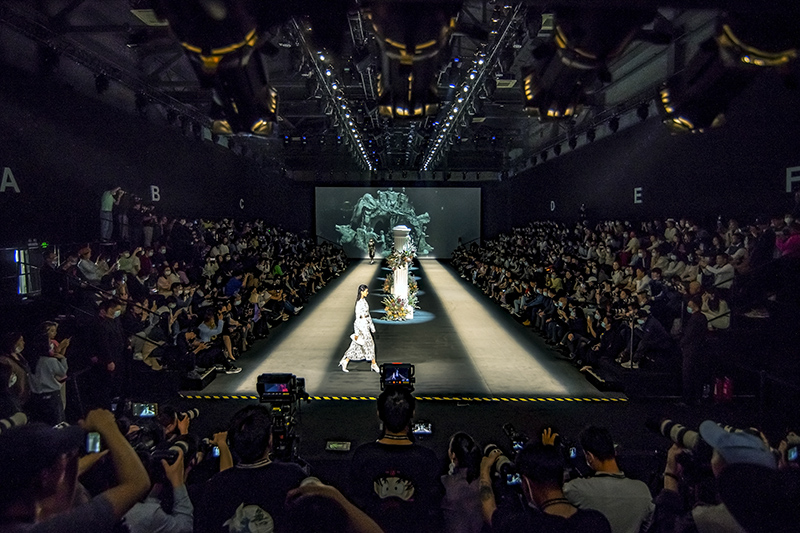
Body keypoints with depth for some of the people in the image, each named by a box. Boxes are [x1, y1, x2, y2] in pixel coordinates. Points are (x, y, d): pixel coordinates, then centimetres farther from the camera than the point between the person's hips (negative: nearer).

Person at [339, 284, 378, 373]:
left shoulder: (364, 300, 11)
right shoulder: (359, 302, -18)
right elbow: (358, 317, -19)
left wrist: (371, 325, 21)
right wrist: (357, 332, -19)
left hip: (366, 324, 9)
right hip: (361, 325, -9)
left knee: (357, 346, 11)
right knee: (370, 344, 1)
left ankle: (344, 361, 16)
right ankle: (374, 365, 13)